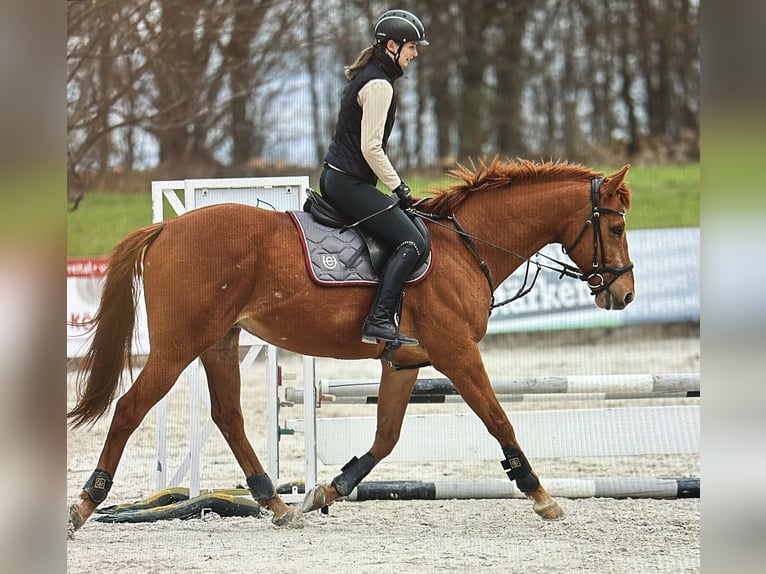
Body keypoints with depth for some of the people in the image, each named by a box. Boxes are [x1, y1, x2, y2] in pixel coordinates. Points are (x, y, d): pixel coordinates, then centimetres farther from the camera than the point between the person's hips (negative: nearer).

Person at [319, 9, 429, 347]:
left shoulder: (366, 76, 16)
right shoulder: (379, 85, -15)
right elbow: (371, 148, -21)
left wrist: (395, 188, 21)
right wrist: (399, 188, -13)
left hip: (334, 178, 11)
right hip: (350, 183, -11)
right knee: (411, 242, -17)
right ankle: (379, 321, -25)